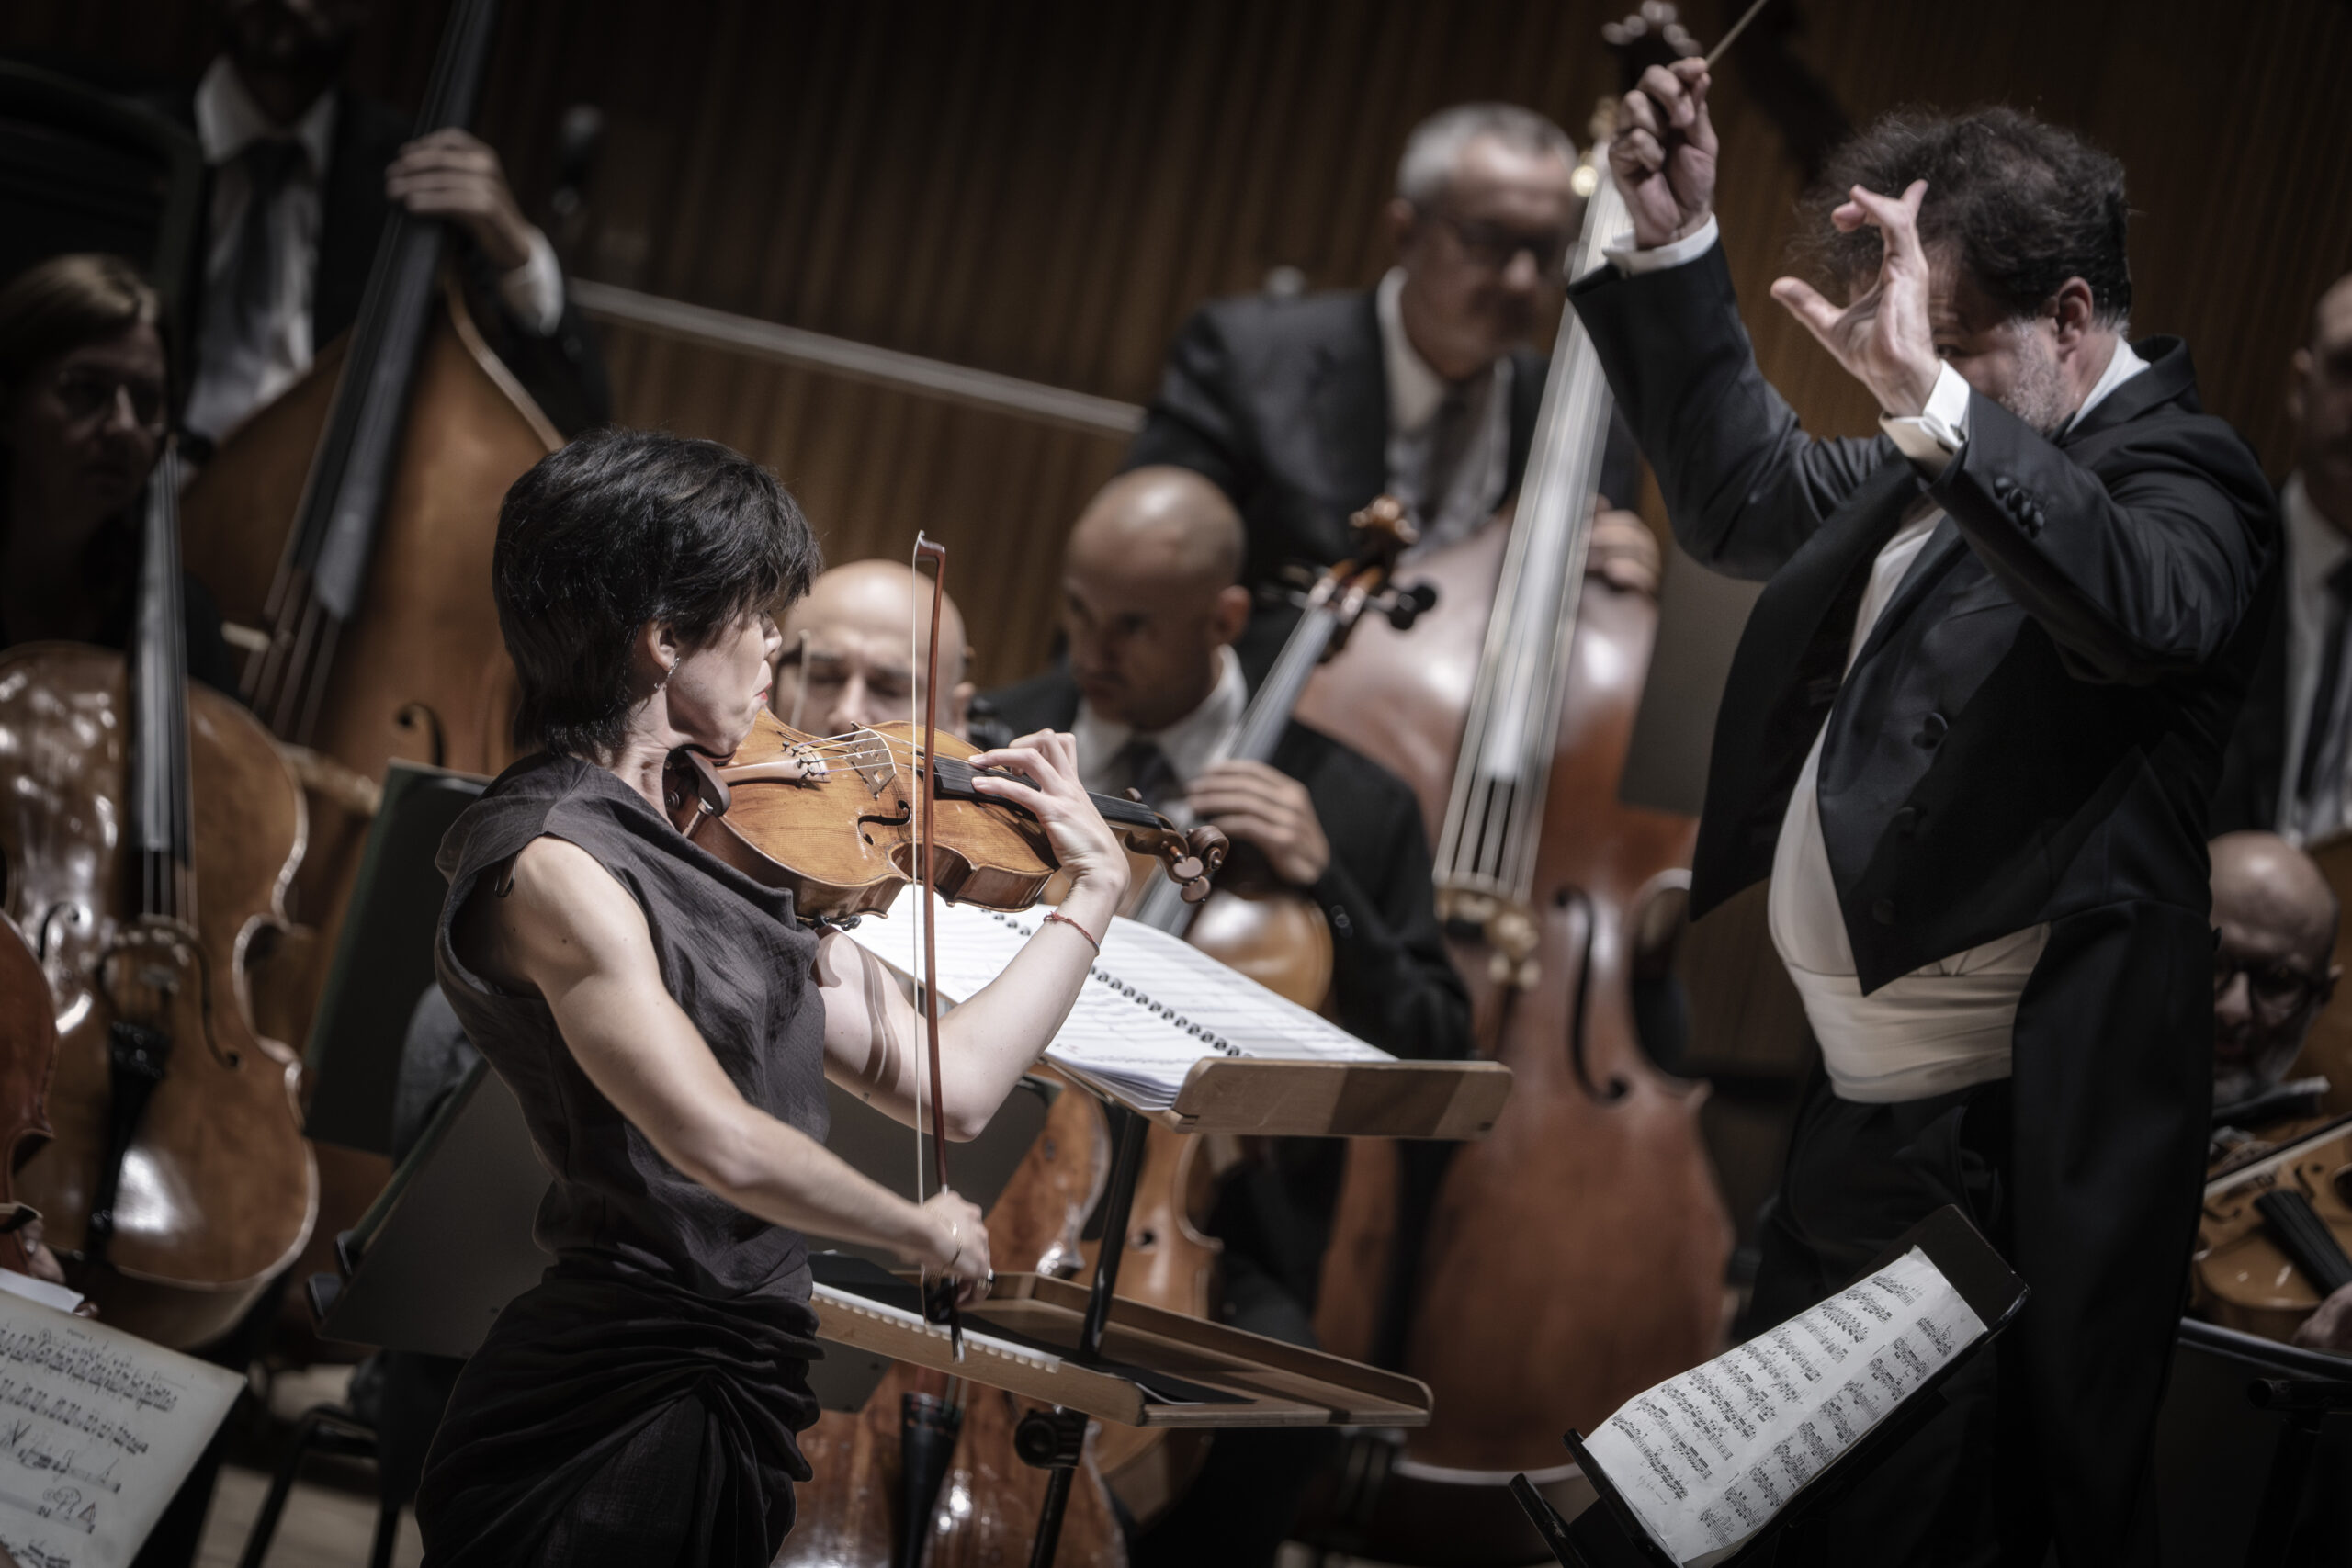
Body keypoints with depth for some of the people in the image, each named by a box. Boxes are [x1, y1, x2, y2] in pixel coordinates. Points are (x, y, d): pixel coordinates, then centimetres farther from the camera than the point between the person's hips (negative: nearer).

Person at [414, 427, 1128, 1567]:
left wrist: (1095, 889, 17)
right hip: (631, 1419, -9)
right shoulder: (552, 862, -16)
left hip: (730, 1410, 9)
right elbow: (723, 1144, -26)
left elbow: (947, 1088, 13)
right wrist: (921, 1228, -10)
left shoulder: (719, 838, 11)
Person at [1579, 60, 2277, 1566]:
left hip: (1999, 1156, -9)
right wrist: (1675, 249, 18)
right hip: (1854, 1114, 9)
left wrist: (1935, 399, -43)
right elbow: (1748, 498, 27)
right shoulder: (1939, 471, 12)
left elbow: (2143, 609, -35)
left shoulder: (2176, 473, -13)